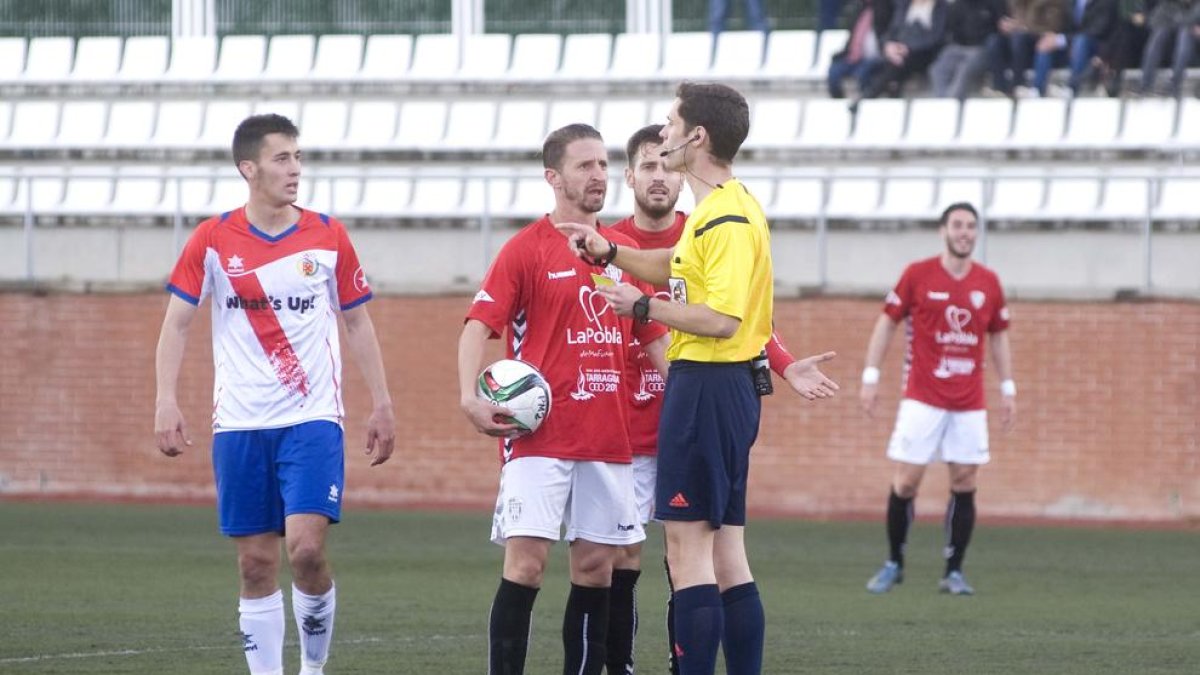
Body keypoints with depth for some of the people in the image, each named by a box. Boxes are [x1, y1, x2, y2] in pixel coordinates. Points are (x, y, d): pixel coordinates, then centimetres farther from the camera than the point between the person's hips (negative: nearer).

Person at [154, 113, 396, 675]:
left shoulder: (328, 237, 2)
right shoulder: (213, 240, 0)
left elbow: (357, 323, 11)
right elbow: (176, 323, 2)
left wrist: (381, 404, 8)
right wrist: (166, 401, -9)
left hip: (312, 420, -1)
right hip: (239, 425, 1)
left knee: (306, 549, -15)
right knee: (256, 564, 2)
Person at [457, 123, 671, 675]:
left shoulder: (623, 252, 14)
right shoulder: (526, 249, -3)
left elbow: (654, 337, 21)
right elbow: (479, 323, -9)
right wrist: (470, 397, -23)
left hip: (609, 437, 5)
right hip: (540, 436, -5)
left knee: (596, 564, 6)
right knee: (526, 562, -11)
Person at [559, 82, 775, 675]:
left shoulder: (728, 219, -18)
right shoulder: (721, 209, 15)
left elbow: (722, 318, -25)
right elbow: (676, 266, 32)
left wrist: (643, 307, -15)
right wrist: (609, 252, 22)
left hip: (708, 386, -11)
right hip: (728, 387, 11)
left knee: (687, 544, -9)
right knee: (726, 552, 11)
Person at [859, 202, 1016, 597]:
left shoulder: (988, 283, 6)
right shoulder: (918, 275, -3)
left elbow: (999, 337, 16)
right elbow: (886, 324, 3)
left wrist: (1008, 389, 12)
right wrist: (871, 376, -2)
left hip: (970, 404, 3)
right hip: (923, 398, -3)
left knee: (965, 483, -1)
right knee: (906, 482, -4)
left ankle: (954, 572, 5)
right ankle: (894, 564, 13)